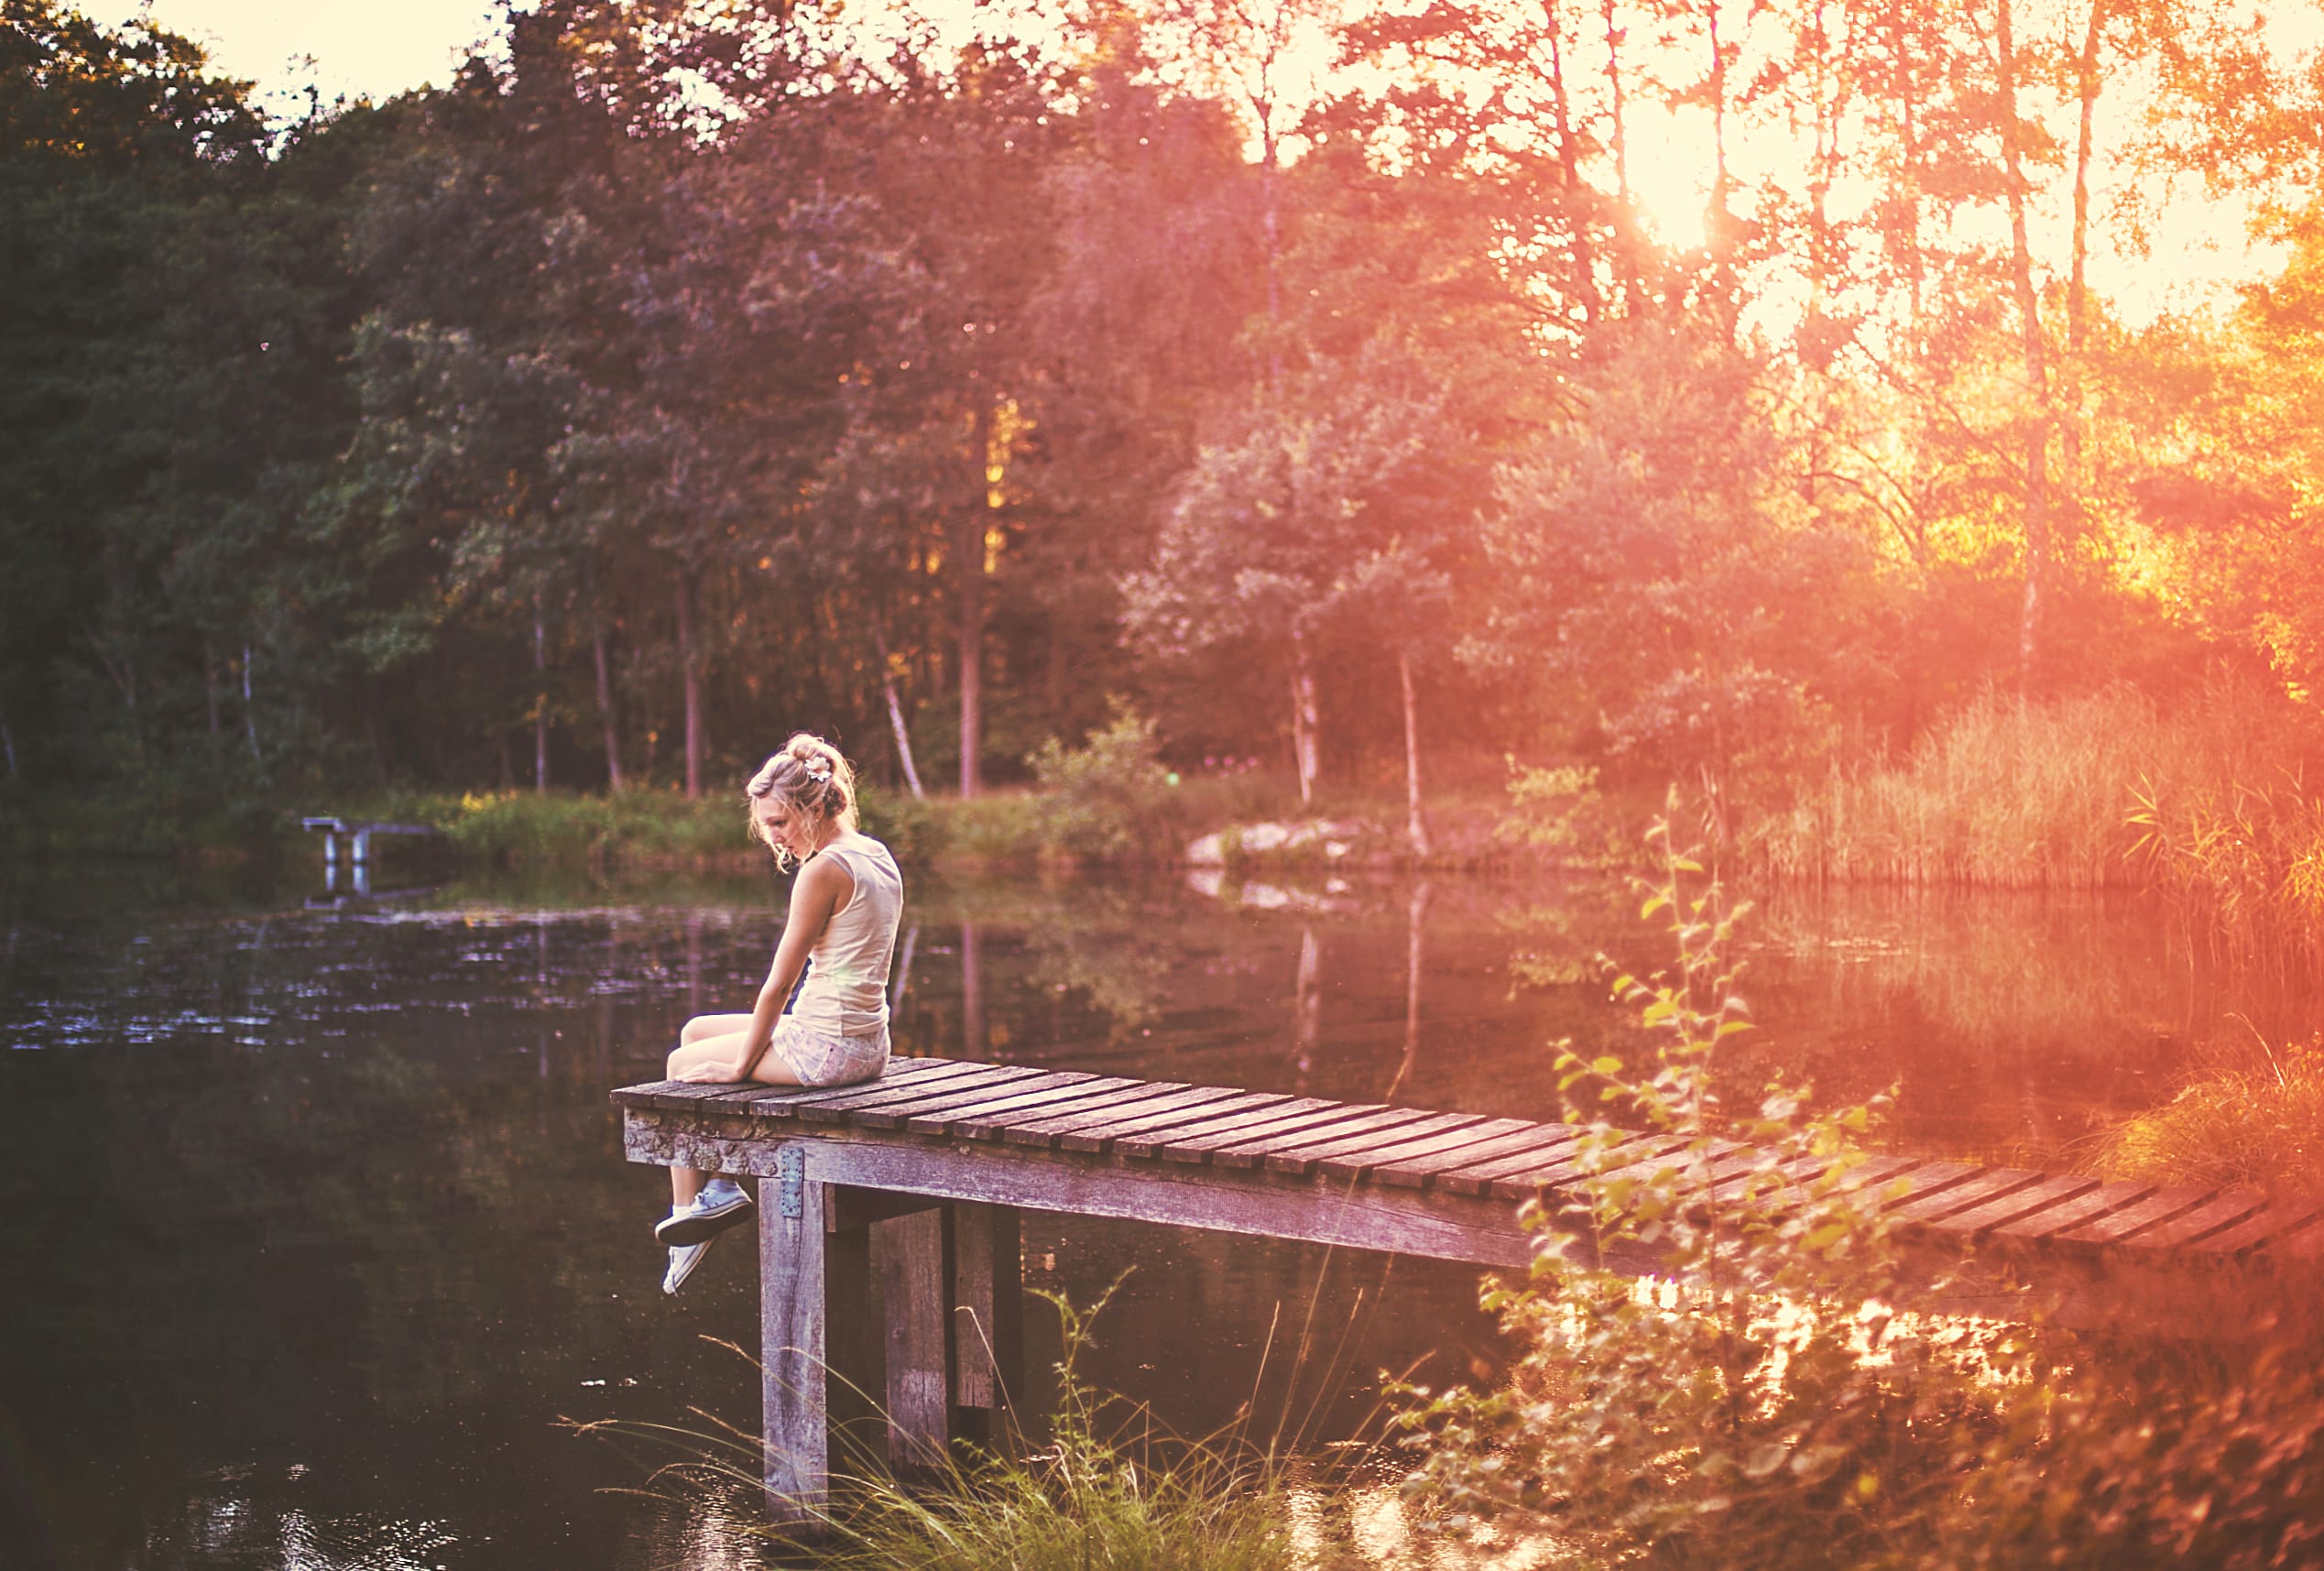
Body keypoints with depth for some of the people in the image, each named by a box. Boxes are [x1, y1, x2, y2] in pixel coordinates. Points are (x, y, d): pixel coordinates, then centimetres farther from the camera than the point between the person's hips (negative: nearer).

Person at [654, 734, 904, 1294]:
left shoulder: (823, 870, -18)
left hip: (825, 1047, -9)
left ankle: (687, 1208, 21)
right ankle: (722, 1187, 19)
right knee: (696, 1031, 22)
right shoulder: (877, 856, 9)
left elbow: (779, 984, -15)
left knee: (682, 1065, 11)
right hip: (868, 1043, 9)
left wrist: (743, 1062, -4)